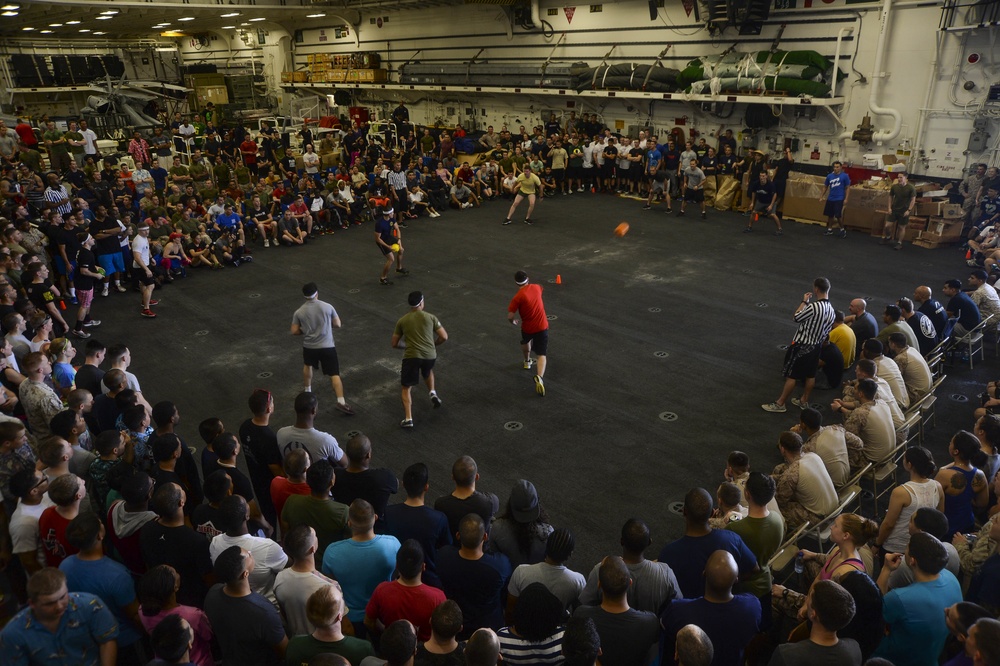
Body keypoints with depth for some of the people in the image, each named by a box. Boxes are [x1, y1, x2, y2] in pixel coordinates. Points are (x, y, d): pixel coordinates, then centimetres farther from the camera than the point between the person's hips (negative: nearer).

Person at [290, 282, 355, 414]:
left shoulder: (299, 312, -5)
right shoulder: (327, 307, -8)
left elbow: (294, 331, 1)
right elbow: (337, 324, 0)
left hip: (309, 346, 2)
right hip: (327, 346, -2)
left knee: (307, 365, 32)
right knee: (334, 374, -1)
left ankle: (307, 390, 49)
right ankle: (341, 402, -12)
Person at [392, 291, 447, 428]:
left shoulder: (402, 321, 10)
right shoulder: (430, 317, 8)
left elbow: (394, 344, 15)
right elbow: (444, 337, 4)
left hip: (411, 356, -1)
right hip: (430, 355, 2)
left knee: (406, 389, 9)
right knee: (428, 372, 38)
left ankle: (408, 419, -4)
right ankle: (432, 393, 19)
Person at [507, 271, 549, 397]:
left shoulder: (518, 297, -18)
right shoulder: (536, 287, -3)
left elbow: (510, 316, -19)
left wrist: (513, 322, 4)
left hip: (527, 327, -1)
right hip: (542, 326, 2)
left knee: (526, 341, 34)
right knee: (541, 355, -1)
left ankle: (527, 361, 55)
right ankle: (539, 377, -25)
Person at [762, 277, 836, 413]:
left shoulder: (814, 306, -27)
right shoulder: (831, 310, -1)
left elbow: (796, 318, -14)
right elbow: (826, 333, 7)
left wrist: (804, 301, -3)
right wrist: (819, 341, 19)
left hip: (801, 345, -8)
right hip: (816, 346, 8)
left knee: (791, 375, 0)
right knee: (810, 375, 18)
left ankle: (780, 403, 8)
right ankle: (804, 401, 32)